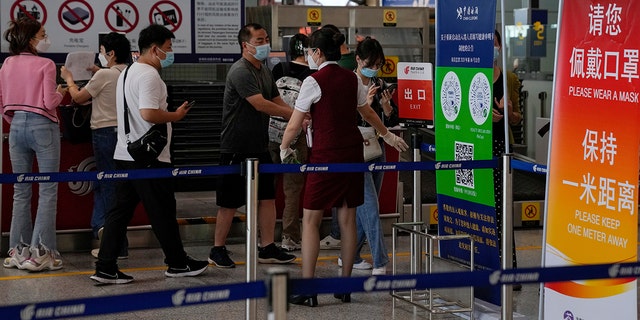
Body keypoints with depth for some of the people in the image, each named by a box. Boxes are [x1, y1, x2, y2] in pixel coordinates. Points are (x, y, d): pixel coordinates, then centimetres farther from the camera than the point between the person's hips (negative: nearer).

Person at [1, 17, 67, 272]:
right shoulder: (45, 65, -11)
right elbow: (49, 103, -13)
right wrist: (61, 93, 7)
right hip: (42, 127, -6)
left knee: (21, 192, 12)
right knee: (47, 191, -1)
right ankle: (41, 252, -6)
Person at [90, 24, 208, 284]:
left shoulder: (127, 73, 18)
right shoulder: (150, 75, -15)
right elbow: (148, 113, -26)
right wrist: (175, 116, -12)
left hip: (124, 155, 9)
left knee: (120, 211, 6)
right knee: (162, 212, 3)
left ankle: (105, 268, 3)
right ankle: (177, 263, 16)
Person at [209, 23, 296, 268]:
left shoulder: (265, 71, 14)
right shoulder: (240, 71, -16)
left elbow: (278, 102, 15)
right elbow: (260, 105, -23)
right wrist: (295, 114, -18)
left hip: (260, 147, 9)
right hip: (237, 149, -8)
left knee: (267, 198, 7)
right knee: (230, 202, 0)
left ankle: (267, 248, 14)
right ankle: (218, 250, 10)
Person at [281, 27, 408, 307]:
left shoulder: (313, 82, -9)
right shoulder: (352, 79, 9)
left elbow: (294, 125, -5)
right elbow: (368, 113, 24)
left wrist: (284, 148, 14)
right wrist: (388, 135, 41)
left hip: (325, 155, -6)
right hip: (353, 152, 6)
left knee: (310, 220, 0)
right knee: (347, 220, 11)